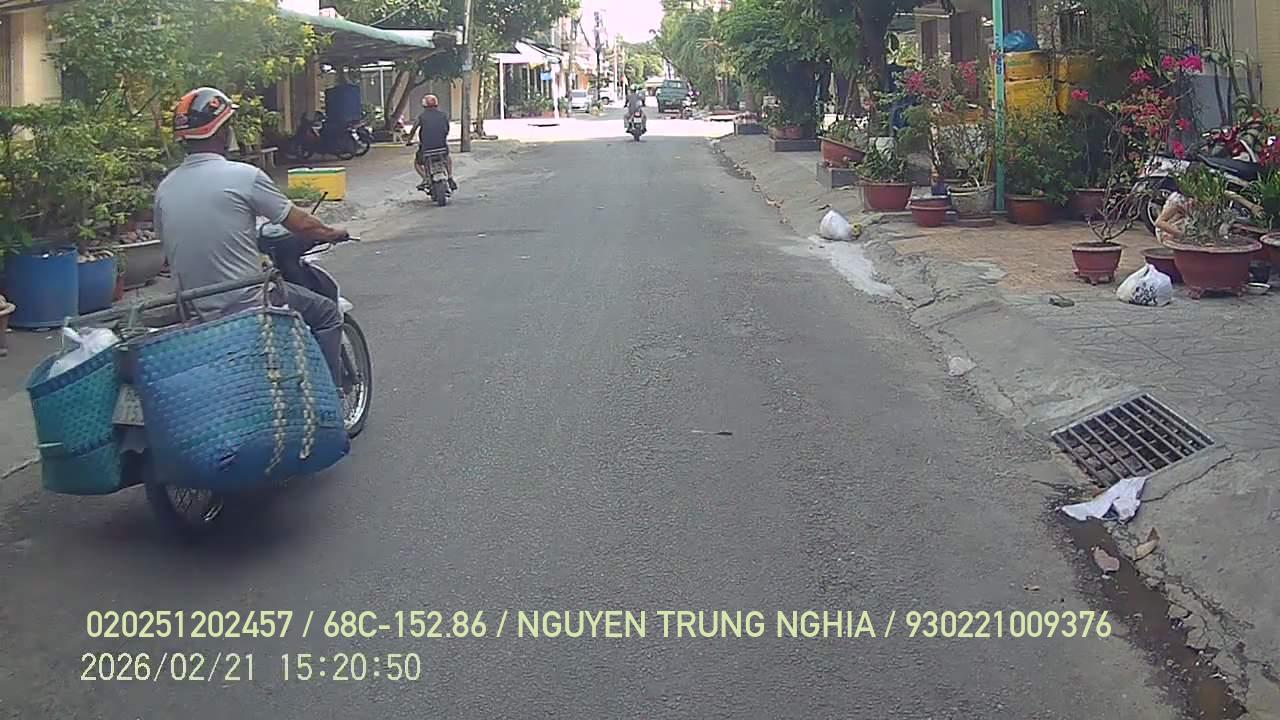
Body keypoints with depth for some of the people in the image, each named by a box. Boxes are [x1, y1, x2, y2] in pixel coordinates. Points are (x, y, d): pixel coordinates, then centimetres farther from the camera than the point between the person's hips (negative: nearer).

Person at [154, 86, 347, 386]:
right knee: (326, 313, 12)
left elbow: (171, 249, 15)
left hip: (197, 312, 7)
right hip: (249, 306, -7)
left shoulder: (164, 189, 4)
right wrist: (333, 234, 14)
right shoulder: (244, 176, -14)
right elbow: (300, 224, -7)